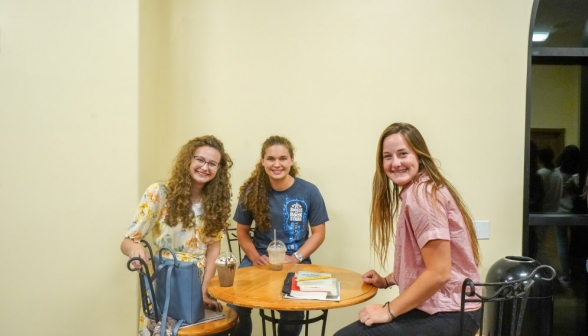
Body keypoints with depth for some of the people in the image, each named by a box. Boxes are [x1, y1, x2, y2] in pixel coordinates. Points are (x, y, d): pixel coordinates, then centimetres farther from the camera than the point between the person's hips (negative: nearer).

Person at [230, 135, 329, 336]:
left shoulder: (309, 192, -6)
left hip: (295, 261, -1)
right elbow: (242, 231, 8)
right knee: (235, 302, -22)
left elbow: (318, 233, 1)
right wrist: (255, 256, -9)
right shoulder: (252, 191, -1)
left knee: (293, 310, -26)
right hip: (260, 259, 2)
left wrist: (295, 258, -12)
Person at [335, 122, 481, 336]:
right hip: (440, 304, 10)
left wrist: (389, 311, -18)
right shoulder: (414, 191, 11)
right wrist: (388, 280, 9)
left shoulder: (421, 195, -19)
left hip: (448, 313, -10)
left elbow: (439, 272, -24)